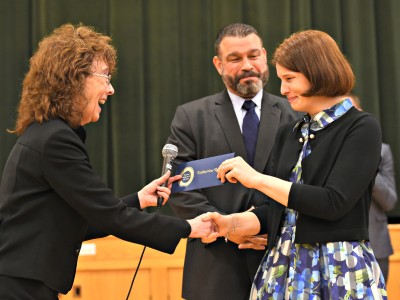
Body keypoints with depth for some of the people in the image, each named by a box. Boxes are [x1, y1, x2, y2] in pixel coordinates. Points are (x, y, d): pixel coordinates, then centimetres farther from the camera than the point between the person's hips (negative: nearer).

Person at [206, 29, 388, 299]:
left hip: (340, 271, -5)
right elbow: (277, 208, 13)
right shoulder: (289, 133, 12)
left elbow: (333, 203, -17)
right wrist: (232, 223, -6)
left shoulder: (362, 128, -7)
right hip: (283, 267, 6)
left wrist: (257, 179, -14)